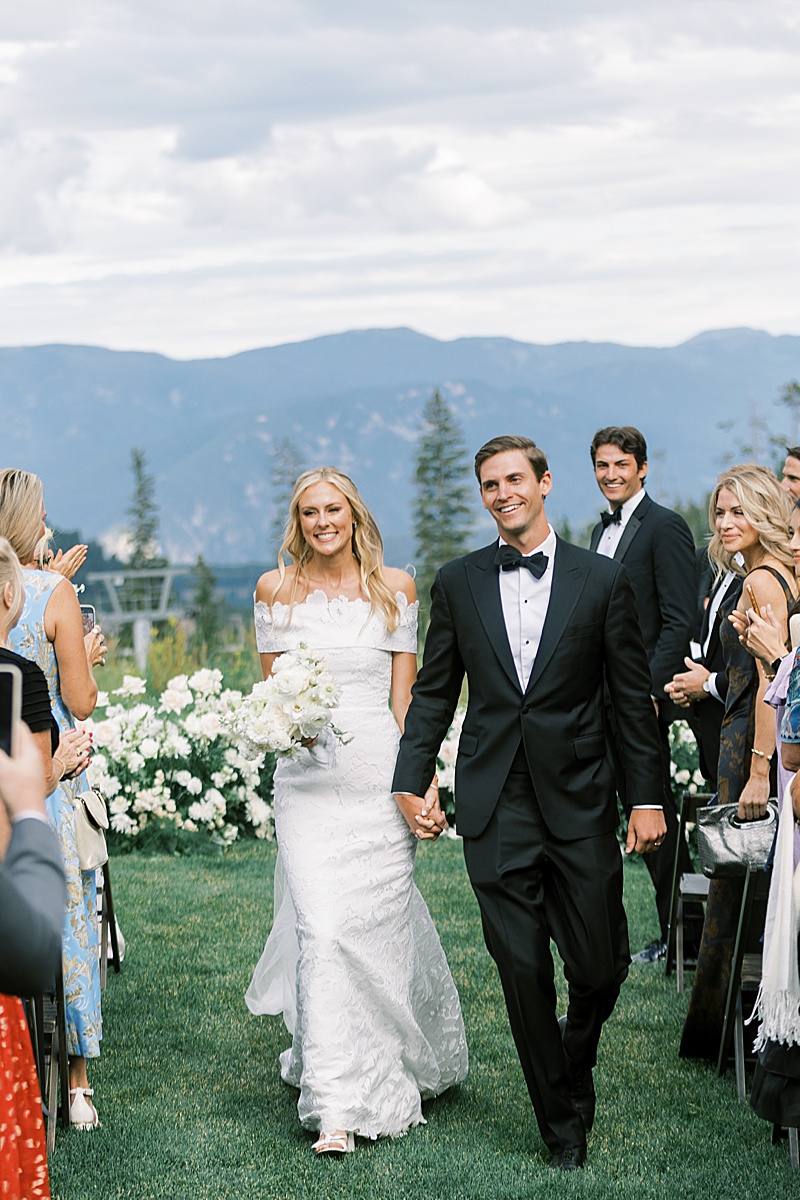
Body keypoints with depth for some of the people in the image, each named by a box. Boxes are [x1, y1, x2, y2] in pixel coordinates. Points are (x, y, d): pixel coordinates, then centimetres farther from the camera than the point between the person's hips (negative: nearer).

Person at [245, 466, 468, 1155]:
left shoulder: (394, 588, 5)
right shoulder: (276, 590, 5)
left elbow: (405, 697, 6)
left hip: (381, 776, 0)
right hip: (308, 781, 0)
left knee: (379, 925, 6)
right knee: (321, 929, -11)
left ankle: (407, 1060, 33)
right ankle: (338, 1104, -5)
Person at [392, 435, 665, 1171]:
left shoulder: (602, 580, 1)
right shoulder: (458, 584, 6)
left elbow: (634, 699, 2)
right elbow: (434, 692, 11)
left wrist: (647, 798, -1)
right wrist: (413, 779, 1)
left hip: (580, 803, -1)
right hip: (496, 806, 1)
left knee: (601, 965, 2)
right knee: (524, 971, 1)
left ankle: (575, 1068, 34)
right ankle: (562, 1124, 15)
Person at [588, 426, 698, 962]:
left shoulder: (665, 526, -10)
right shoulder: (603, 529, 17)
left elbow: (680, 621, -15)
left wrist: (651, 690, -20)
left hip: (644, 695, -8)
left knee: (656, 812, -3)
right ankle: (672, 927, 18)